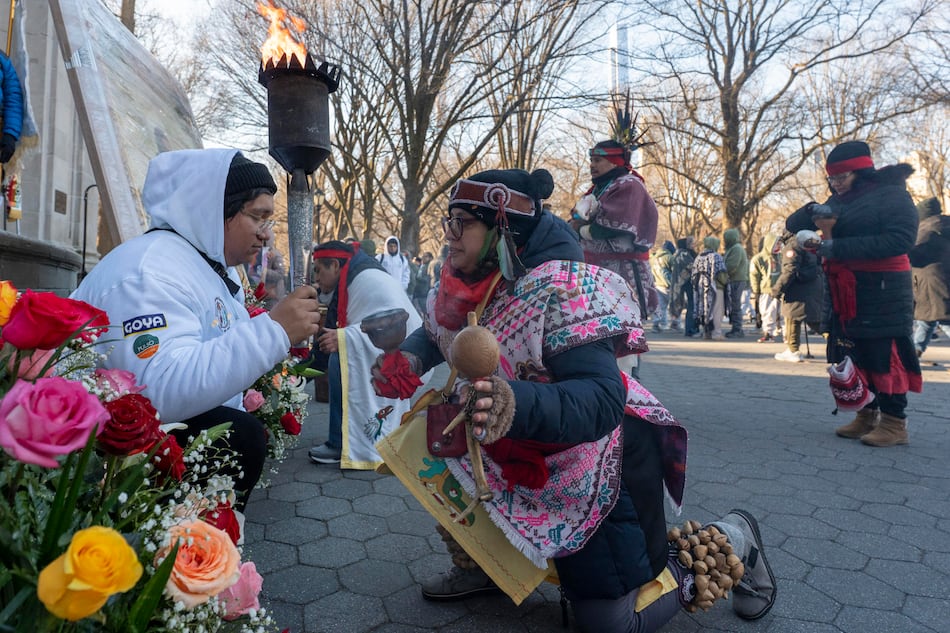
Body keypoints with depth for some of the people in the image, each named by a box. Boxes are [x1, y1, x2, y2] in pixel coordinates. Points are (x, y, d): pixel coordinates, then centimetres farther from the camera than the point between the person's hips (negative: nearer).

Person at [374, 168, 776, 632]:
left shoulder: (560, 291, -29)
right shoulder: (465, 283, -6)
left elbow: (602, 401, -37)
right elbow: (432, 336, 12)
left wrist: (517, 405, -55)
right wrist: (408, 358, -12)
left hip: (599, 455, -7)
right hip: (525, 455, 7)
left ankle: (733, 540, 22)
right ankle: (481, 565, 20)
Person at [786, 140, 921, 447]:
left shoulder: (891, 195, -6)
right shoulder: (839, 202, 15)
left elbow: (901, 239, -20)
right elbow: (793, 225, 13)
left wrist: (838, 247, -23)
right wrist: (814, 212, -10)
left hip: (881, 291, -7)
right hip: (843, 292, 7)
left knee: (885, 355, -5)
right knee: (851, 356, 9)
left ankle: (894, 423, 4)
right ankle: (867, 416, 19)